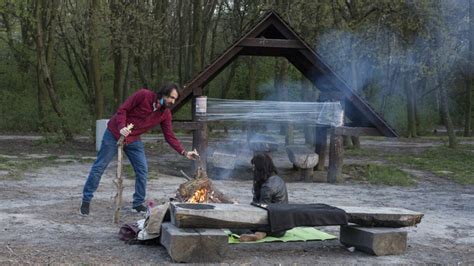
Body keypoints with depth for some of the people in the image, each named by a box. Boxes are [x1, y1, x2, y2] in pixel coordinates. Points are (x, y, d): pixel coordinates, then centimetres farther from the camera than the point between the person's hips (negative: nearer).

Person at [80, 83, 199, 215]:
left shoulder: (165, 114, -5)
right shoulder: (143, 95, -20)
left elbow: (169, 136, -3)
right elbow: (122, 109, -17)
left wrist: (184, 153, -13)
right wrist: (121, 127, -32)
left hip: (134, 140, 5)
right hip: (114, 134, -5)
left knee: (142, 170, -3)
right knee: (99, 167, 0)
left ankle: (138, 203, 11)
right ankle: (86, 201, 10)